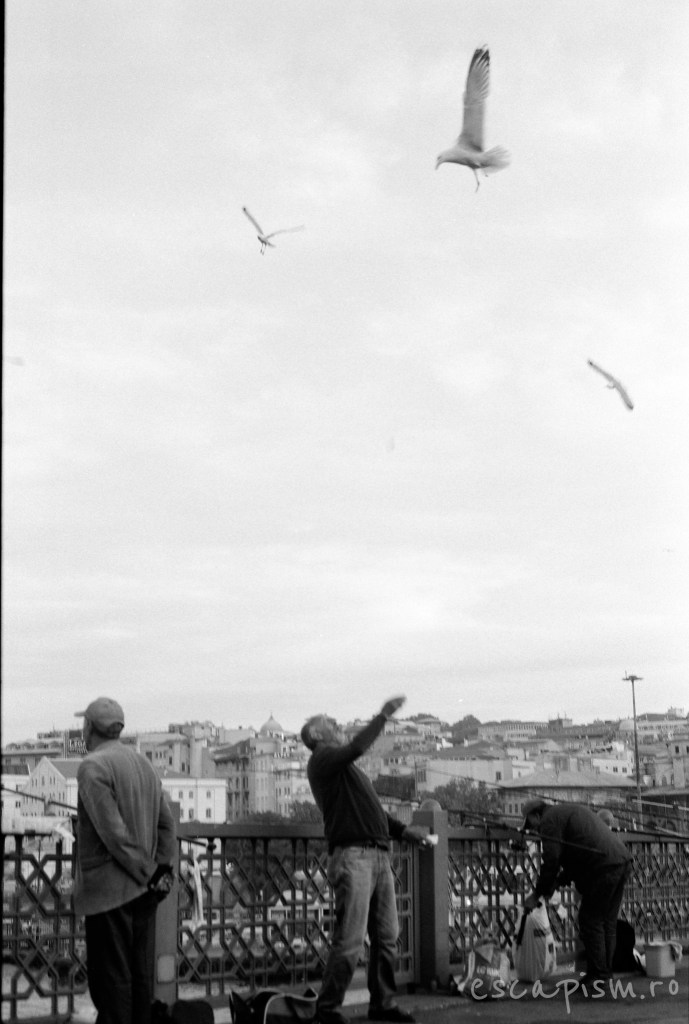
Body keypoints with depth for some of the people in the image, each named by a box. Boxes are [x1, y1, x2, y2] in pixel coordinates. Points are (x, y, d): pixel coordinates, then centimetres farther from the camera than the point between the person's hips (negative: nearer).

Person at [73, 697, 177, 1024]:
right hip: (143, 891, 7)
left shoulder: (93, 767, -13)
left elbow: (114, 833, -19)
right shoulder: (142, 762, 11)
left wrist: (149, 873, -12)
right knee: (141, 973, 13)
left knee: (110, 977, -1)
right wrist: (162, 869, 5)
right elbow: (167, 824, 10)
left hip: (108, 889, -7)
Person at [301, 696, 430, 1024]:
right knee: (349, 940, -10)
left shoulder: (343, 766, 26)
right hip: (353, 856, -9)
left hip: (379, 856, 9)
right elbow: (356, 747, -21)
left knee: (386, 937, 10)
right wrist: (383, 715, -13)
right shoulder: (322, 759, -2)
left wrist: (402, 829, 18)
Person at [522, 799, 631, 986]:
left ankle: (597, 975, 1)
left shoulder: (550, 820, -1)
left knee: (590, 921, -1)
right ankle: (605, 973, 17)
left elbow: (551, 861, -8)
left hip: (604, 868, -10)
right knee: (607, 922, 14)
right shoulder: (568, 811, 29)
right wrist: (557, 883, 23)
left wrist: (537, 894, 0)